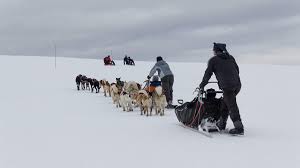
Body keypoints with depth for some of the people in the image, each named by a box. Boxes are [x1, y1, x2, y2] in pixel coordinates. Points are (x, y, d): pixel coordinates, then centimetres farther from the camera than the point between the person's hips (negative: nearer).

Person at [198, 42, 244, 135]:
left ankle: (239, 128, -4)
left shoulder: (213, 60, 5)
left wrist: (202, 85, 19)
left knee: (232, 107, -3)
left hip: (227, 86, -6)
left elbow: (207, 74, 8)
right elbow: (237, 70, 22)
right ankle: (221, 124, 25)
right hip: (237, 84, 6)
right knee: (226, 104, 19)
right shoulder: (230, 57, 19)